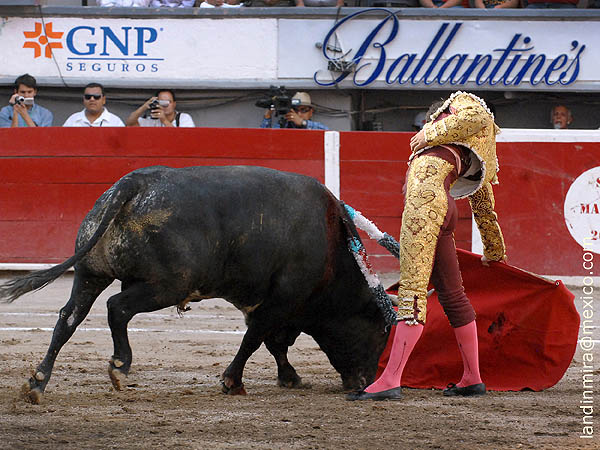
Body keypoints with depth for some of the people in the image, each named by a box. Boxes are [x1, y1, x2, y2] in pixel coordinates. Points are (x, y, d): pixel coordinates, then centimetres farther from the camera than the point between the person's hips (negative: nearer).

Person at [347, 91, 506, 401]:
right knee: (452, 295, 15)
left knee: (413, 290, -16)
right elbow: (485, 208, 40)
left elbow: (476, 117, -11)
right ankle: (472, 379, 20)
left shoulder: (464, 100, 14)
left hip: (426, 194, -9)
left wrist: (430, 135, -2)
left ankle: (390, 381, -24)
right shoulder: (477, 162, 33)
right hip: (443, 211, 9)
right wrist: (495, 251, 50)